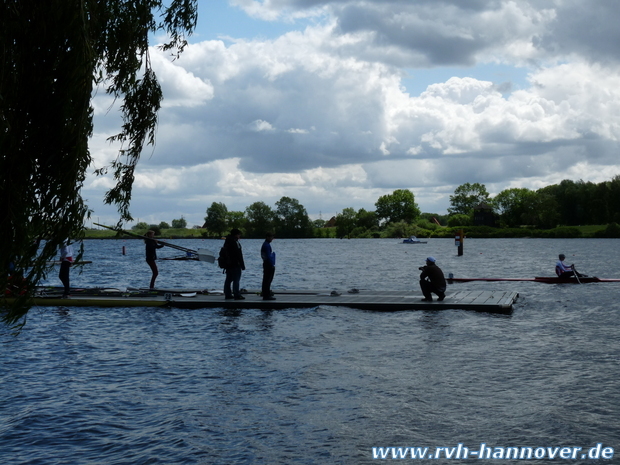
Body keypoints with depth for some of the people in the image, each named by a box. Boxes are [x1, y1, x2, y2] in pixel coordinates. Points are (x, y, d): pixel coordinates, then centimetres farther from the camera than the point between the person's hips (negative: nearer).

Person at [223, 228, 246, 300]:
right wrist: (242, 264, -15)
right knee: (236, 279, -7)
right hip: (235, 264, -10)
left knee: (228, 280, 12)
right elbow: (238, 254, -18)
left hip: (228, 264, 10)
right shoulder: (235, 242, -15)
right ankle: (237, 295, -7)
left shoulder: (227, 241, 15)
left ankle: (227, 294, 16)